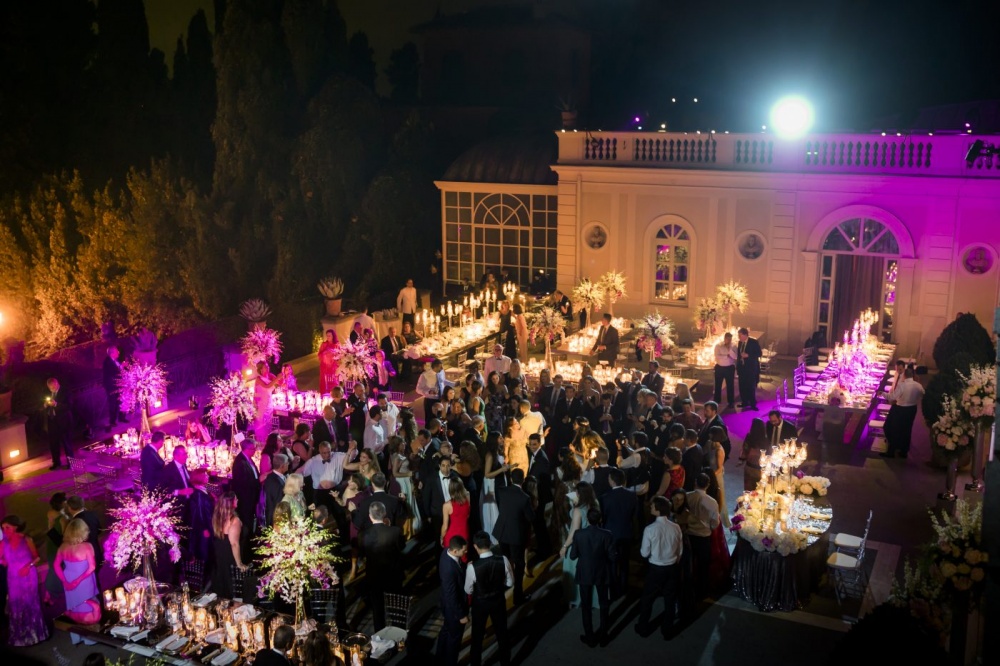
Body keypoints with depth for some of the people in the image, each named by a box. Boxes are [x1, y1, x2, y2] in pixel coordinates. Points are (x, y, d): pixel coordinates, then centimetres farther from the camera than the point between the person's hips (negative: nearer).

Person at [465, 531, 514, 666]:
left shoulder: (472, 567, -30)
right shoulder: (503, 561, -25)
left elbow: (468, 591, -14)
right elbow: (510, 582, -9)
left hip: (480, 603, -2)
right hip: (498, 601, 2)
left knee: (478, 634, 21)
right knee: (501, 631, 25)